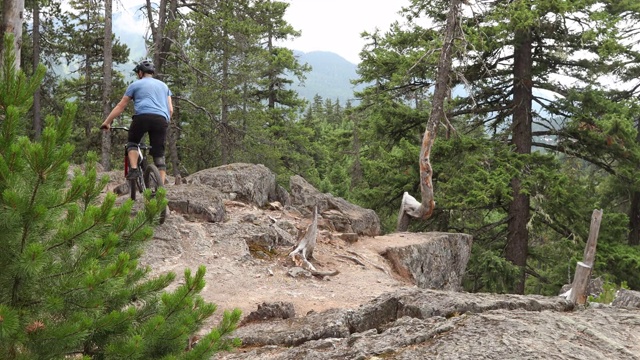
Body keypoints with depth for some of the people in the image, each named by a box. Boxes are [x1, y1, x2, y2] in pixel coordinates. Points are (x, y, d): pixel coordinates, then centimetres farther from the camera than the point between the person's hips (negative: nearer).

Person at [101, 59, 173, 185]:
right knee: (159, 155, 5)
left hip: (142, 116, -2)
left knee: (132, 142, 21)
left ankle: (134, 169, -2)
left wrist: (107, 122, 25)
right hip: (162, 119, 3)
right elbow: (171, 110, 23)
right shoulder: (163, 85, 30)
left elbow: (120, 106, 19)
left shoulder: (136, 84, 20)